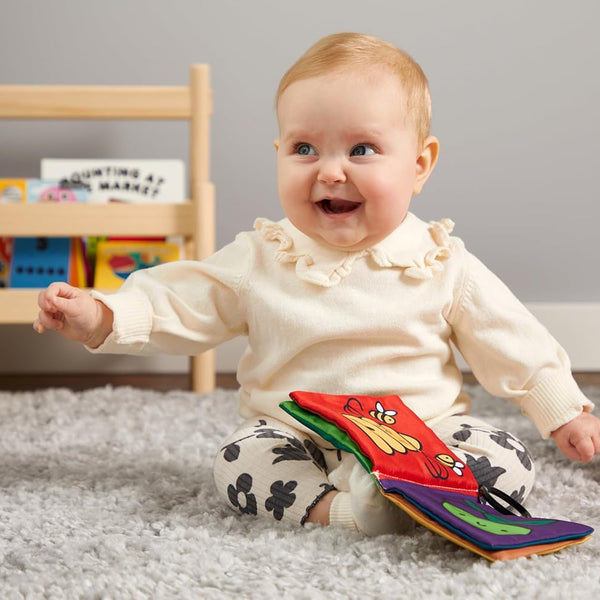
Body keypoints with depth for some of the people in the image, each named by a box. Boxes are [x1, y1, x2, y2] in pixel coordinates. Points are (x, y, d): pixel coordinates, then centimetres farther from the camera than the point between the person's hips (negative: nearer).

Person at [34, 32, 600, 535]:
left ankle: (392, 492, -32)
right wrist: (100, 317, -14)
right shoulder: (260, 259, -1)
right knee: (239, 463, -26)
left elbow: (513, 344, 7)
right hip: (296, 441, 0)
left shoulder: (442, 264, -2)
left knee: (509, 464, -21)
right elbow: (178, 305, 1)